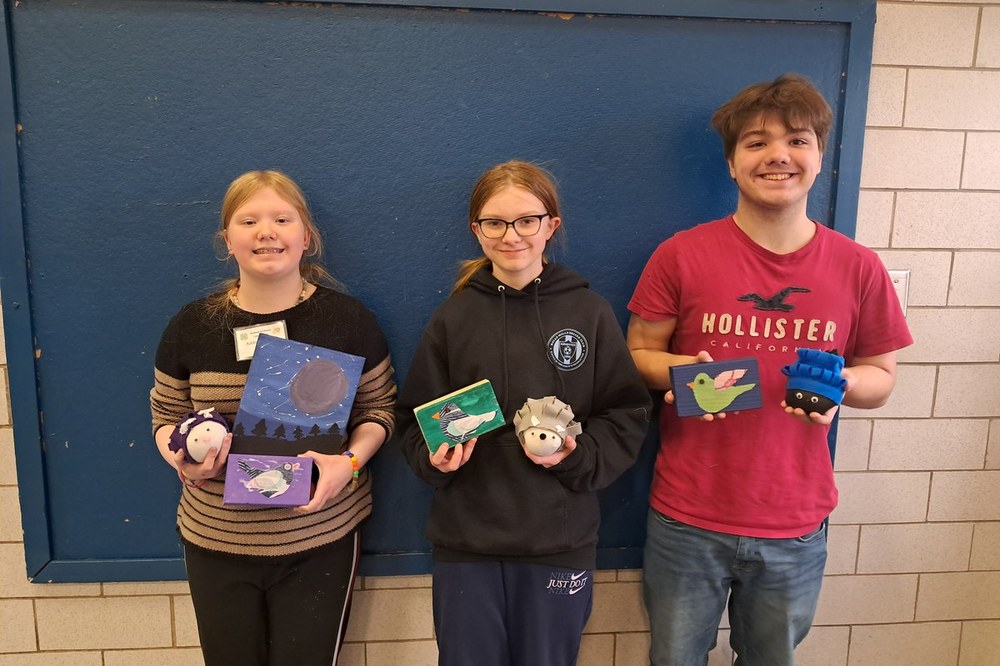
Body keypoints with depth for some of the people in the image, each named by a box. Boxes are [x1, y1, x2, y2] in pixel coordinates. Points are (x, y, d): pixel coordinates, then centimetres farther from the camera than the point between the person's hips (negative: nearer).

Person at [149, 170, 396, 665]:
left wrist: (350, 461, -16)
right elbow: (166, 416, 10)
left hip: (321, 539, -1)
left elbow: (378, 408, 2)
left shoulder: (347, 319, -6)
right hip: (215, 542, 2)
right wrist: (181, 456, -11)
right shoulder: (191, 326, -1)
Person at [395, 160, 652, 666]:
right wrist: (434, 455, -14)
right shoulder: (454, 316, 0)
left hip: (560, 542, 0)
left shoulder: (590, 312, -3)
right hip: (465, 541, 1)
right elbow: (414, 417, 5)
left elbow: (627, 416, -1)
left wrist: (578, 456, -16)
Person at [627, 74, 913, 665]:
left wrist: (840, 383, -16)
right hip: (687, 520, -1)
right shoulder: (681, 255, -8)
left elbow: (881, 377, 6)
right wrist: (679, 370, -22)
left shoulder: (858, 268, -3)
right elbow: (638, 355, 0)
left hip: (795, 527, 2)